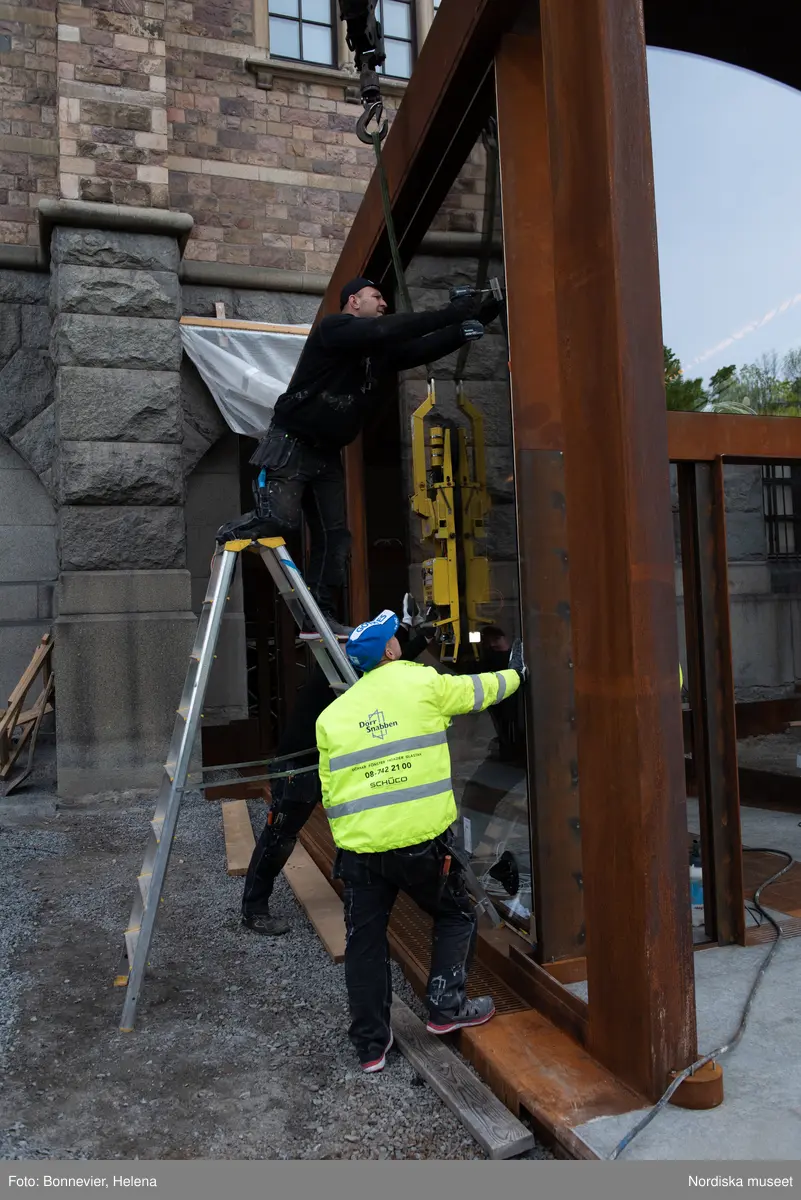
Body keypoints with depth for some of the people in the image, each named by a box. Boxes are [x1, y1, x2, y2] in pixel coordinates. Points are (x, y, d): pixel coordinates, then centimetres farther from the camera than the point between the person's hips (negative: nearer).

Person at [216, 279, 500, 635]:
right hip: (290, 444, -8)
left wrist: (466, 328, -8)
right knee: (280, 519, -21)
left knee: (334, 536, 2)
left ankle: (320, 616, 6)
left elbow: (421, 349, 4)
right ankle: (231, 532, 10)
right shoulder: (333, 328, -11)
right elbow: (387, 330, -25)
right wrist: (449, 314, -24)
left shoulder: (380, 350, 11)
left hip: (327, 453, 8)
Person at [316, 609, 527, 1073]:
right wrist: (514, 673, 34)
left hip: (359, 847, 3)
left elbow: (330, 794, 10)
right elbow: (478, 690, 15)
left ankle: (371, 1045, 24)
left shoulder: (332, 715, 7)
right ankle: (447, 1007, 21)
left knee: (365, 942, 16)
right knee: (456, 916, 23)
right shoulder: (423, 683, -2)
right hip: (421, 839, -3)